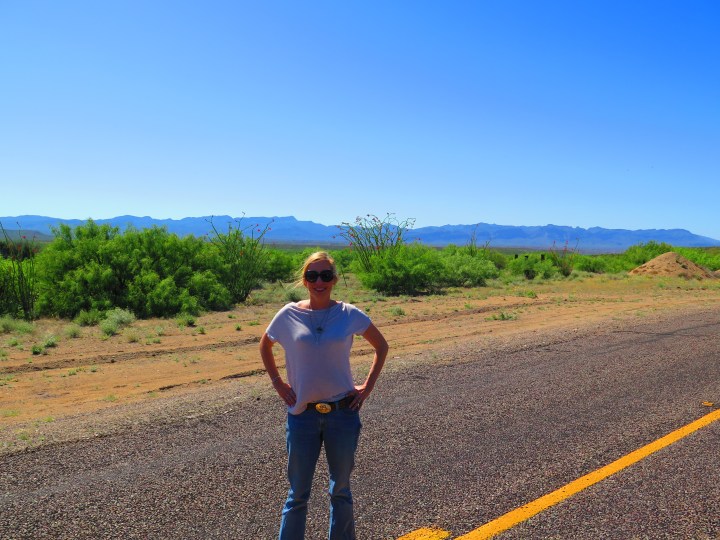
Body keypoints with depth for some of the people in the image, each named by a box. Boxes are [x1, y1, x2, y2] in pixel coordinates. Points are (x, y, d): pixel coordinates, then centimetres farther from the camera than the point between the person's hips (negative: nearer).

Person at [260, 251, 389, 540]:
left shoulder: (349, 314, -6)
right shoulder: (289, 315, -4)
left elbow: (381, 346, 8)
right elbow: (265, 345, 14)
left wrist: (367, 386, 0)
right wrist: (277, 383, 6)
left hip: (343, 412, 0)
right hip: (302, 414, 0)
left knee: (340, 489, 16)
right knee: (298, 492, 10)